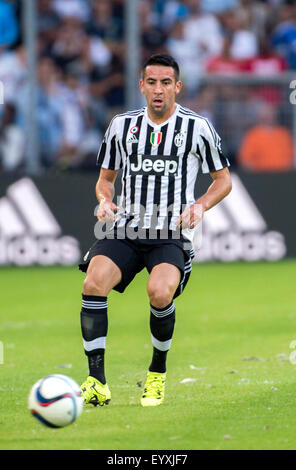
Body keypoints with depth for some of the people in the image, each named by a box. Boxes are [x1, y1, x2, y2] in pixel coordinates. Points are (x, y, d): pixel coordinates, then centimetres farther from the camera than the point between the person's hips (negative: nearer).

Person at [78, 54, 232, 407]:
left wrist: (200, 205, -5)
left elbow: (223, 179, 13)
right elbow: (105, 178, 22)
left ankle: (158, 372, -4)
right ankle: (96, 381, -21)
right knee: (93, 284, -26)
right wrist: (105, 200, 0)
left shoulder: (197, 127, 4)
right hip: (124, 230, 3)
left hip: (172, 236, -3)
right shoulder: (122, 125, 11)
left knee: (160, 292, -31)